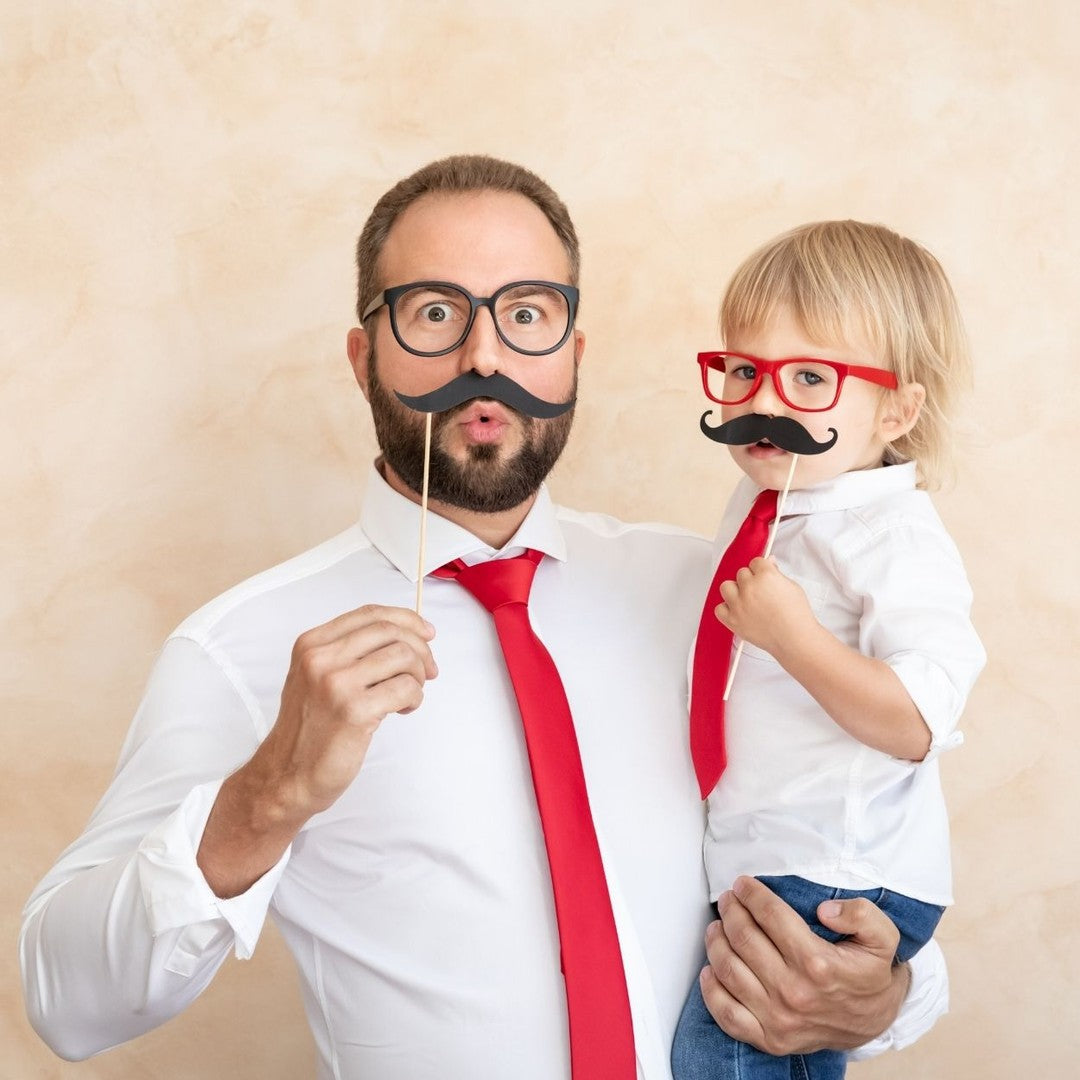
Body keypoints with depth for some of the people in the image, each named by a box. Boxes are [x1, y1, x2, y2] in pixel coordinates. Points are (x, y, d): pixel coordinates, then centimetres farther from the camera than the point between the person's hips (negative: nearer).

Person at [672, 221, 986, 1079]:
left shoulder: (896, 540, -17)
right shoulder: (761, 507, 9)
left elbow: (919, 723, -25)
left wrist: (792, 635, -30)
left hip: (839, 875, -8)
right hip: (754, 860, 8)